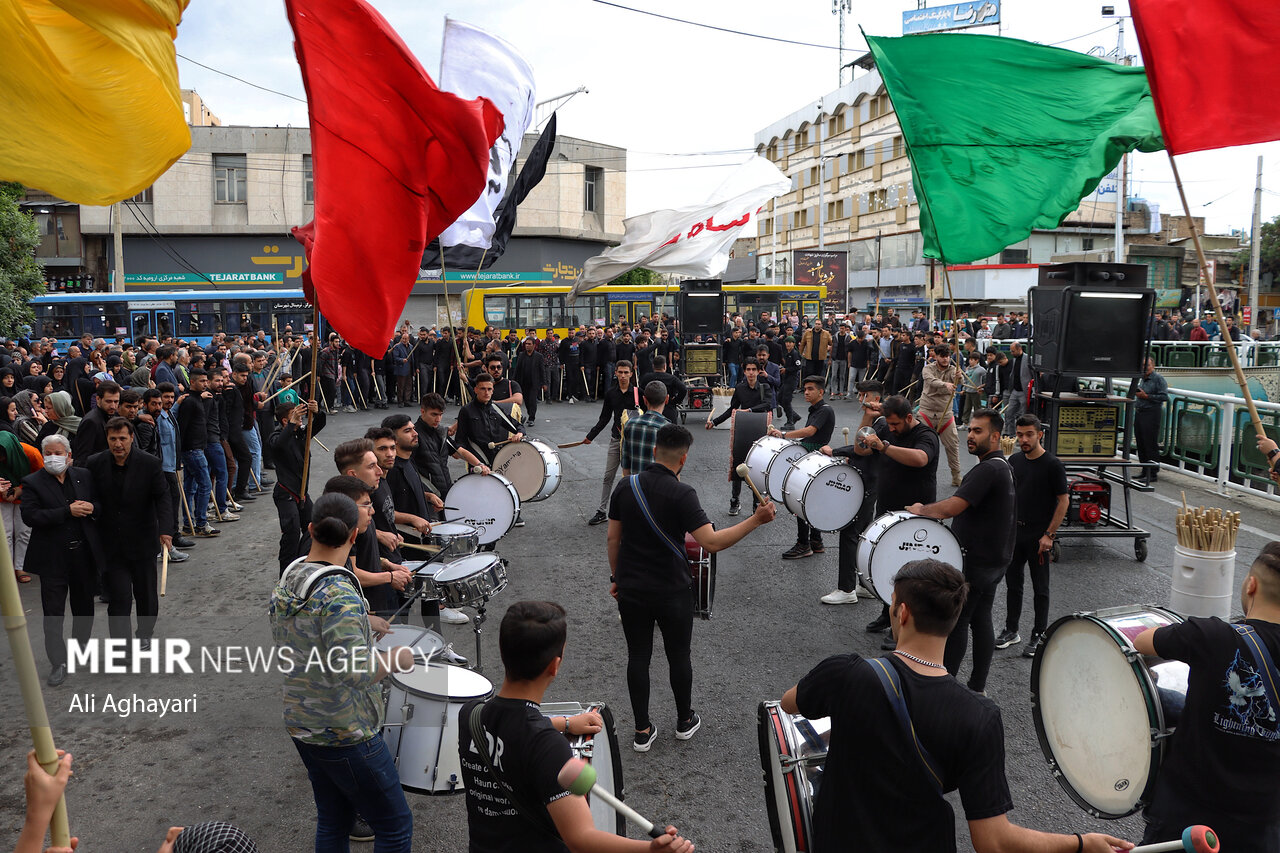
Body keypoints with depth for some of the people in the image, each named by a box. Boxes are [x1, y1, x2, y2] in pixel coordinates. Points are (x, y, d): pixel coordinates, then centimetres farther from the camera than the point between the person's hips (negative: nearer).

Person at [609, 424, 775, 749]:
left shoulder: (626, 487, -3)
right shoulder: (681, 494, -18)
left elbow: (613, 538, 3)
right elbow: (712, 542, -26)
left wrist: (616, 577, 16)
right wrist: (756, 520, -22)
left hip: (631, 590, 4)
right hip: (671, 593, -3)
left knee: (638, 657, 13)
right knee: (679, 657, 15)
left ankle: (642, 731, 20)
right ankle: (685, 721, 33)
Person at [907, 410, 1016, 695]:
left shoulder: (987, 470, -21)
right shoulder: (1004, 467, 14)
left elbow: (951, 507, -28)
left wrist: (920, 510, -11)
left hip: (975, 562, -10)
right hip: (995, 558, 10)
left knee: (955, 622, -2)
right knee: (981, 620, 13)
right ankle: (978, 687, 19)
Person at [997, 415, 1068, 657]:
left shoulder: (1053, 464, -12)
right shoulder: (1014, 461, 5)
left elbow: (1063, 501, -11)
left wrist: (1049, 534, -15)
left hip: (1039, 536, -5)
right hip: (1014, 532, 5)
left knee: (1040, 588, 6)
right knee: (1013, 582, 13)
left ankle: (1039, 636, 16)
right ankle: (1011, 630, 26)